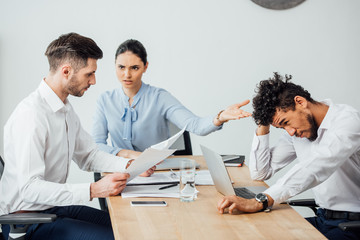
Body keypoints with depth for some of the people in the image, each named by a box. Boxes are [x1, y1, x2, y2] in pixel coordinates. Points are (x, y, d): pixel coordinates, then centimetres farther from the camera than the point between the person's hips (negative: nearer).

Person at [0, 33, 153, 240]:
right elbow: (29, 188, -30)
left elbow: (88, 155, 17)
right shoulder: (31, 115, -24)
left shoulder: (66, 109, 9)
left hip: (55, 206, 9)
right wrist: (93, 190, -34)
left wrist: (130, 165, 0)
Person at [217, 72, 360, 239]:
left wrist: (261, 201, -38)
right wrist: (263, 126, 0)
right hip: (323, 219, 7)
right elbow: (260, 173, 11)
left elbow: (315, 169, -30)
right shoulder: (297, 132, 7)